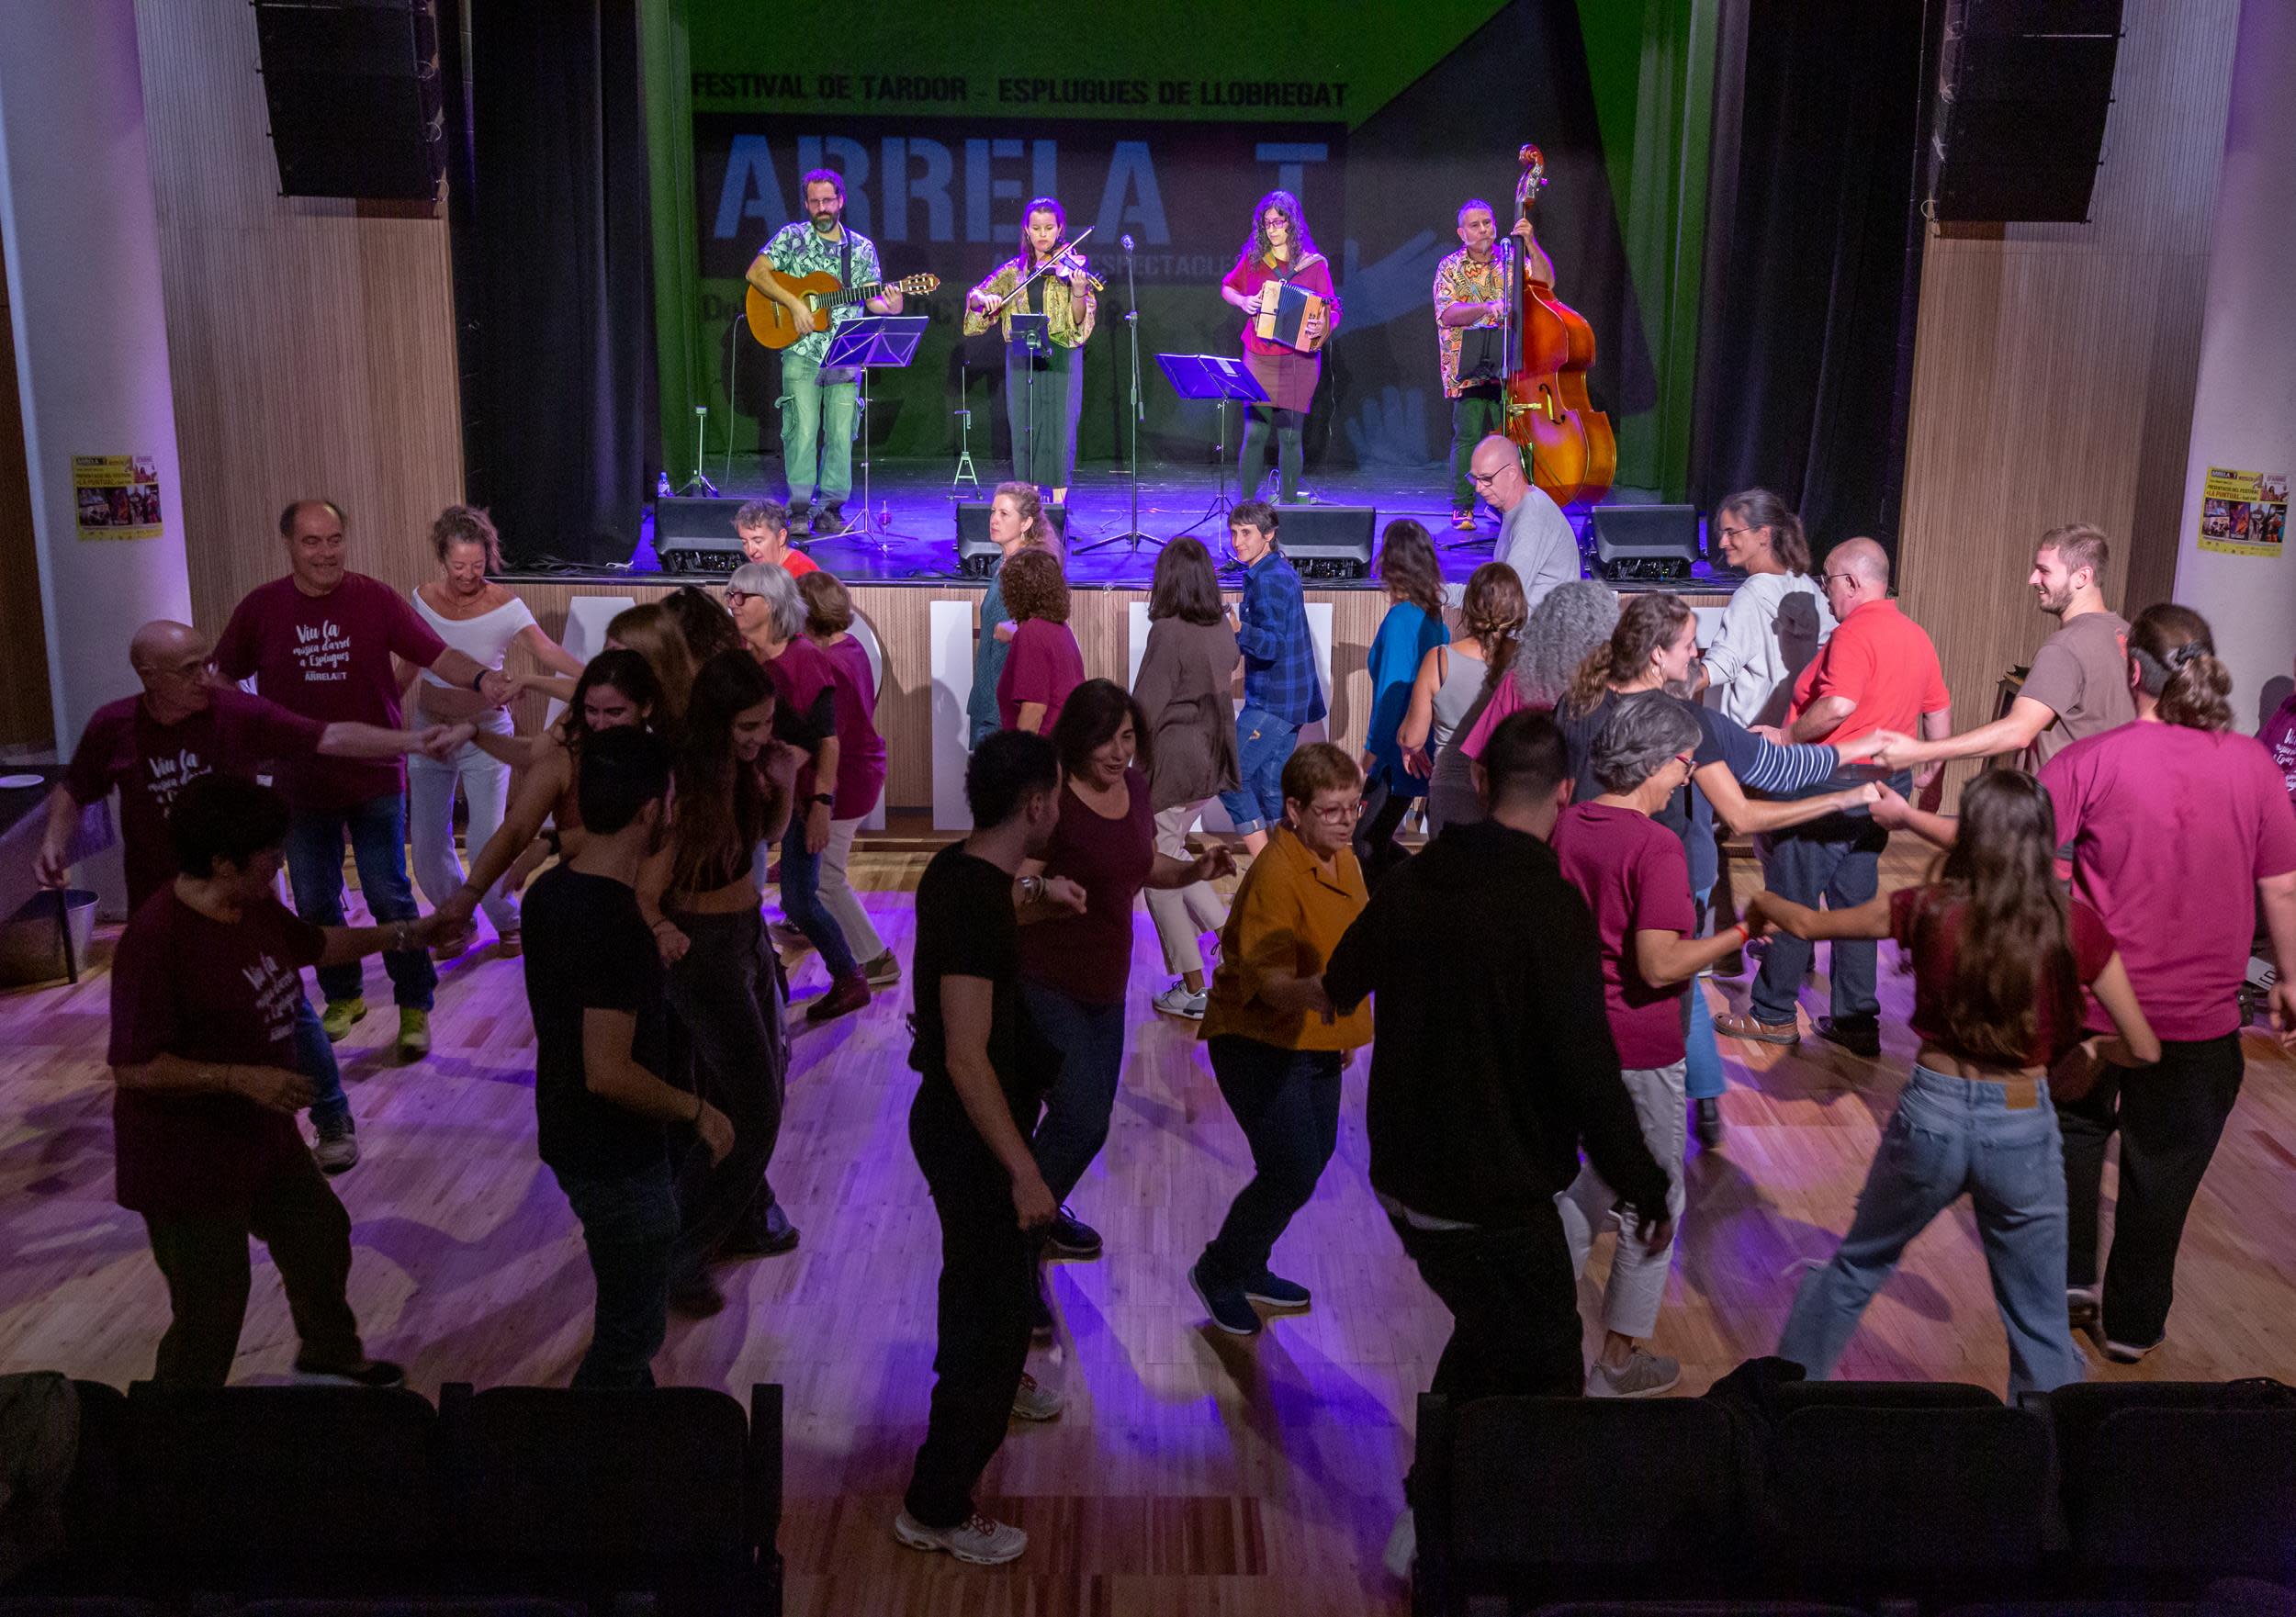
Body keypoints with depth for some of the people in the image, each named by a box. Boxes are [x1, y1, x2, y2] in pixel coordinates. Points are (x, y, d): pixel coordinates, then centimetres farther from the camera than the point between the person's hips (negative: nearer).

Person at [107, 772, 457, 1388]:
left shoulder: (255, 906, -1)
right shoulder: (155, 940, -28)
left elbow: (314, 944, 20)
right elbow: (133, 1066, -28)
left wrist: (404, 934, 17)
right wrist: (243, 1077, -32)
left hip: (261, 1134, 10)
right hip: (188, 1160, -10)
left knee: (320, 1234, 27)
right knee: (211, 1311, 1)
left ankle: (330, 1353, 53)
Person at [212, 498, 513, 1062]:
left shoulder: (375, 599, -7)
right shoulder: (261, 608, -3)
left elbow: (437, 654, -13)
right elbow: (219, 677, 7)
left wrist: (480, 677, -32)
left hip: (374, 780, -2)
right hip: (301, 786, 3)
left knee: (390, 898, 0)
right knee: (315, 903, 15)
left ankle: (415, 1008, 13)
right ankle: (342, 998, 34)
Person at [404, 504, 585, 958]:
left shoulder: (503, 606, -16)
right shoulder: (423, 598, -4)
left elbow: (546, 649, -32)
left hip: (484, 733, -3)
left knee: (488, 842, -9)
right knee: (427, 846, 5)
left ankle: (507, 921, 19)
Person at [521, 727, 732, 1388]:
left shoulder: (549, 889, -1)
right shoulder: (620, 929, -30)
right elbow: (609, 1073, -30)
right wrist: (696, 1110, -17)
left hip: (569, 1136, 10)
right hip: (618, 1160, -10)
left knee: (629, 1313, 27)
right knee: (633, 1329, 8)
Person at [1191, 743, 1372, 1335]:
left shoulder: (1344, 860, 4)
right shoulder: (1275, 873, -24)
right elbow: (1265, 976, -30)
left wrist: (1346, 1025, 22)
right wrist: (1310, 992, -50)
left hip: (1315, 1039, 9)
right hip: (1258, 1041, -9)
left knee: (1313, 1160, 15)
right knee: (1292, 1169, -12)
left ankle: (1249, 1269, 34)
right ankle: (1219, 1272, 11)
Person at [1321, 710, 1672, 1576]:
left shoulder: (1413, 880, 0)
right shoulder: (1549, 905, -21)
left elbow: (1341, 982, 20)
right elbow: (1588, 1071, -22)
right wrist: (1646, 1188, -10)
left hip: (1403, 1176, 7)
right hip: (1496, 1195, -7)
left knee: (1486, 1334, 27)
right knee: (1543, 1377, 10)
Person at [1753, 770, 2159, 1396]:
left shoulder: (1929, 910, -6)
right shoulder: (2074, 924, -8)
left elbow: (1808, 924, 7)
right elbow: (2145, 1050, -4)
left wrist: (1761, 900, 27)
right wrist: (2089, 1050, 17)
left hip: (1931, 1114, 1)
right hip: (2024, 1131, -1)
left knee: (1856, 1265, 24)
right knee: (2039, 1327, 14)